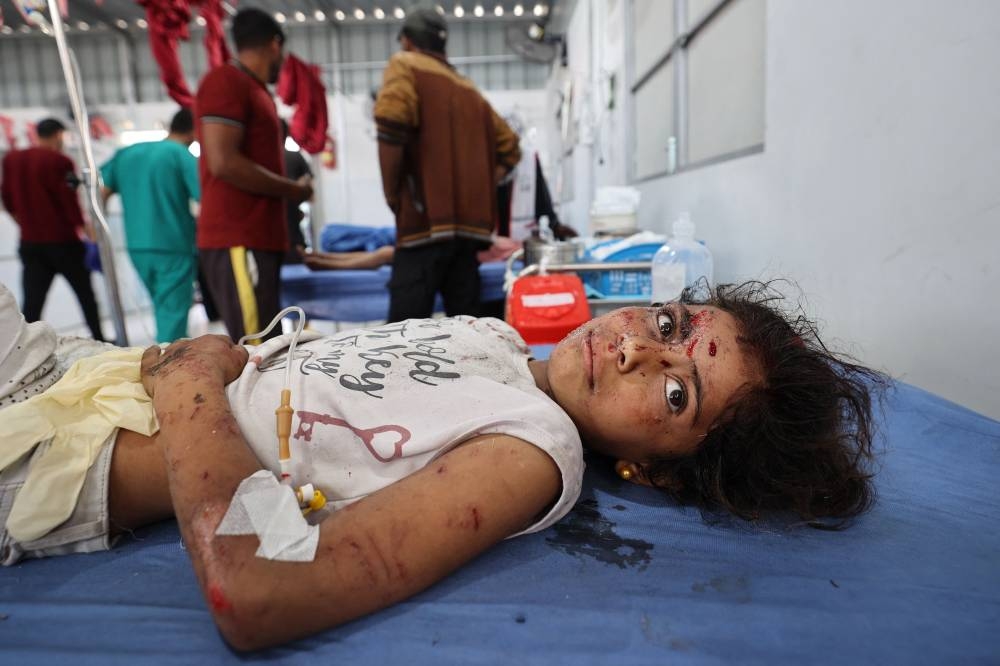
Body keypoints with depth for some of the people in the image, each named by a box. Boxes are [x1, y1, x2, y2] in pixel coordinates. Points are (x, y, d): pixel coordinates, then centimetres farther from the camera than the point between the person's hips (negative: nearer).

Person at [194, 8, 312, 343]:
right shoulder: (225, 80, -5)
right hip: (237, 242, -9)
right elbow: (224, 162, -15)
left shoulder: (255, 90, 21)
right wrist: (294, 189, -6)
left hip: (259, 240, 9)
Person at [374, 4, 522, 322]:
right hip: (469, 220, 7)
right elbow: (508, 147, 26)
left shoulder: (405, 65, 5)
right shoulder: (469, 90, 23)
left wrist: (391, 191, -3)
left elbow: (391, 124, -15)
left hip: (427, 219, -6)